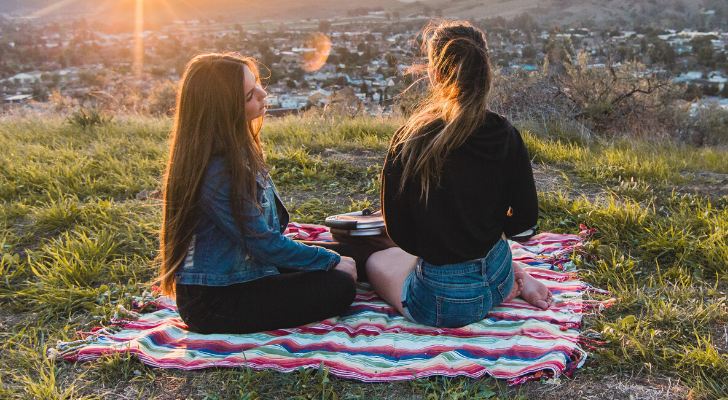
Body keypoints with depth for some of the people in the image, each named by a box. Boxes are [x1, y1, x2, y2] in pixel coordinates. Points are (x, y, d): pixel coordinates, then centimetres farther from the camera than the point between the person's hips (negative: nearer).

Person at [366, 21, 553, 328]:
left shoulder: (409, 142, -21)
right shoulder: (506, 136, -9)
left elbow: (399, 230, -11)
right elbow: (526, 217, 0)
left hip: (443, 304, -6)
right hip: (497, 279, 7)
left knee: (376, 262, 25)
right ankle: (515, 278, 15)